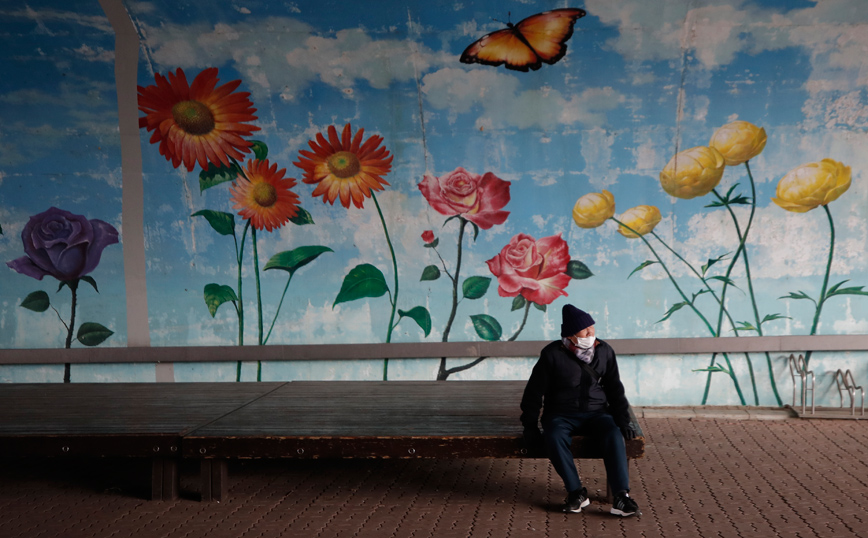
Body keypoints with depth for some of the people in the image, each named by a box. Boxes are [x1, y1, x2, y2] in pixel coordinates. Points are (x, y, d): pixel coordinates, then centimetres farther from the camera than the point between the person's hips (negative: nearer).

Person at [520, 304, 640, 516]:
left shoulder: (604, 351, 4)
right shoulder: (553, 354, -7)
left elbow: (615, 389, 11)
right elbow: (534, 391, -2)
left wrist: (622, 420, 0)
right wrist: (530, 425, -6)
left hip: (596, 413, 2)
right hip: (561, 414, -2)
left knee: (614, 435, -31)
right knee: (553, 437, -35)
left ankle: (621, 497, -31)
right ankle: (576, 492, -22)